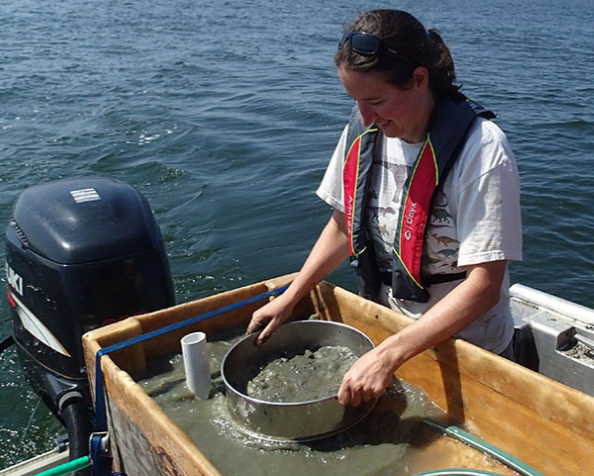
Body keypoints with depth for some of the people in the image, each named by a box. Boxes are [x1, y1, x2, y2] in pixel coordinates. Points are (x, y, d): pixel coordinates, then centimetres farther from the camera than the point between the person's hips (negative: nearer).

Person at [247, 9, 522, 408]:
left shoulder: (480, 151, -25)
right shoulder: (363, 132, -8)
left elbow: (484, 285, -28)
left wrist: (390, 355, -33)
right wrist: (288, 300, -1)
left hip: (467, 351, -4)